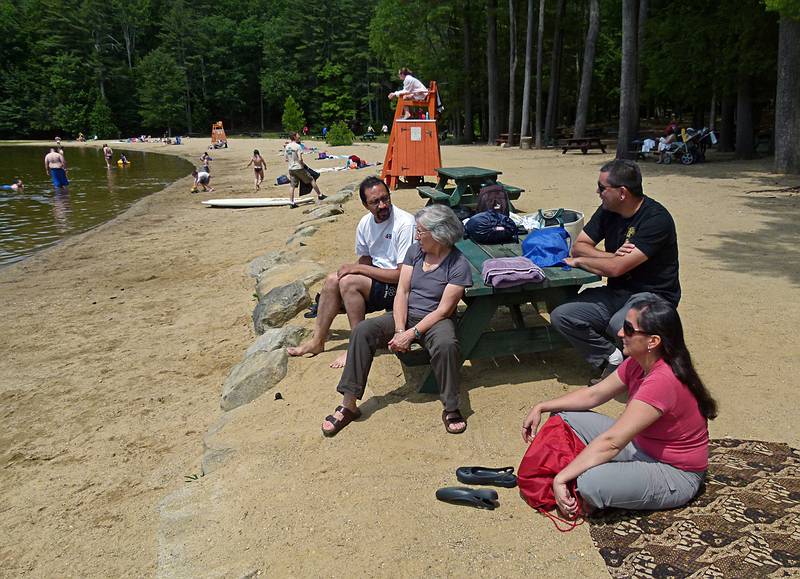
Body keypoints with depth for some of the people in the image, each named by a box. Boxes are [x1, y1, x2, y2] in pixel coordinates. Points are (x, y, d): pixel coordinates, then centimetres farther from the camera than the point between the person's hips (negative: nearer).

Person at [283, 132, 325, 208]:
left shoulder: (287, 147, 7)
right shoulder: (297, 146, -14)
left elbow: (286, 159, 11)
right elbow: (300, 159, -19)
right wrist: (303, 164, -1)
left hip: (291, 169, 6)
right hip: (299, 168, -6)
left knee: (293, 186, 8)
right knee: (312, 180, 8)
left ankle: (291, 203, 4)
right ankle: (320, 196, 15)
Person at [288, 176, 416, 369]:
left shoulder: (405, 223, -21)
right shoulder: (366, 223, 4)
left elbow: (404, 274, -23)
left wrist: (357, 268, -20)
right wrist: (351, 268, -9)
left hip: (399, 287, -8)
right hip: (377, 277, 8)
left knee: (349, 282, -24)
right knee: (332, 280, -7)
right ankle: (317, 341, 3)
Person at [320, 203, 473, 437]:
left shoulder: (458, 265, -12)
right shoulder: (415, 251, 4)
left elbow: (443, 310, -16)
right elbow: (402, 291, -1)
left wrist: (411, 334, -22)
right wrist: (399, 330, -14)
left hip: (435, 320, -4)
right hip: (405, 315, 5)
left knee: (446, 344, -39)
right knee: (362, 331, -19)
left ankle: (451, 409, -21)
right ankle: (348, 405, -16)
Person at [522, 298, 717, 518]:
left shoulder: (663, 381, -33)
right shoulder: (638, 363, -5)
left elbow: (611, 442, -34)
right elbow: (594, 394, 6)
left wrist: (561, 478, -31)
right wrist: (542, 407, -1)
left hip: (675, 475, -9)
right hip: (641, 447, 9)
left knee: (591, 484, -35)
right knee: (566, 417, 3)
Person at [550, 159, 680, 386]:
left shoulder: (656, 219, -20)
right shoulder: (608, 211, 4)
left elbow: (616, 268, -25)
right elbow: (578, 246, 4)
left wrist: (579, 261, -8)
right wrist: (613, 256, -14)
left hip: (652, 295, -7)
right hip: (616, 291, 7)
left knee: (620, 325, -38)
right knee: (561, 316, -13)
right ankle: (612, 358, -2)